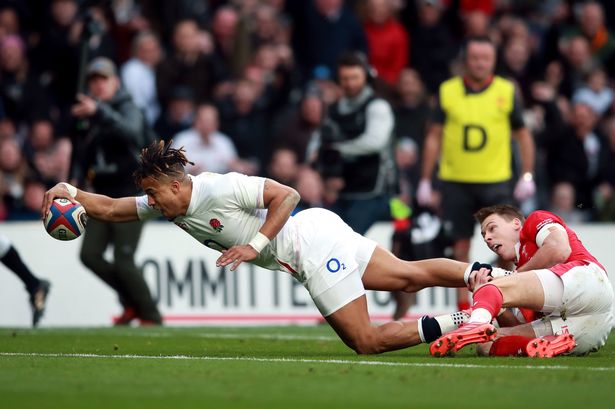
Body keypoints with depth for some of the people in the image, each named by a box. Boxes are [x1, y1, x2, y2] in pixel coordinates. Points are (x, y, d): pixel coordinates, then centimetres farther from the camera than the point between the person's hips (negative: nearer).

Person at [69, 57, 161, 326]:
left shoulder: (128, 109, -8)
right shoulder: (88, 117, 13)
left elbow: (129, 131, -31)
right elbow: (83, 152, 22)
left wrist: (99, 111, -46)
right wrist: (77, 178, 4)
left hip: (130, 195, -7)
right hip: (103, 197, 7)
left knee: (123, 261, -13)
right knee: (90, 255, -3)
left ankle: (151, 315, 2)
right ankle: (132, 303, 15)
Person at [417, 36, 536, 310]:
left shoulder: (506, 92, 2)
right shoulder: (448, 91, 4)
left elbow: (522, 134, 9)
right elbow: (434, 136, 8)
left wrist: (527, 175, 1)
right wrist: (425, 180, 6)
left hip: (496, 181, -1)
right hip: (456, 182, 1)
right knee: (460, 244, 3)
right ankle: (463, 306, 10)